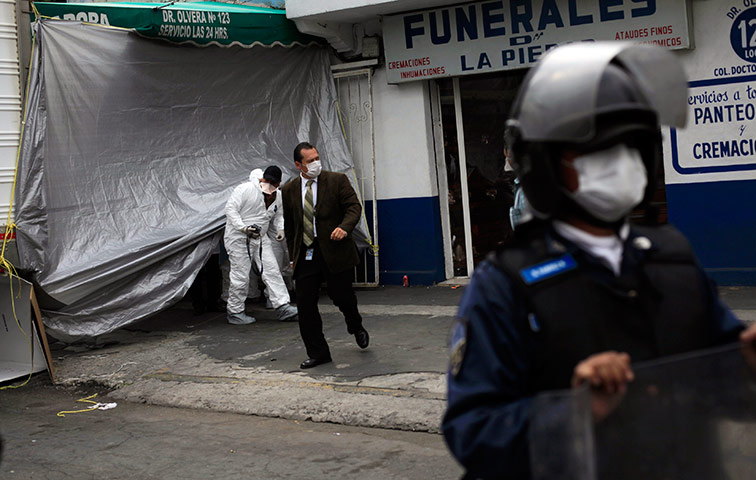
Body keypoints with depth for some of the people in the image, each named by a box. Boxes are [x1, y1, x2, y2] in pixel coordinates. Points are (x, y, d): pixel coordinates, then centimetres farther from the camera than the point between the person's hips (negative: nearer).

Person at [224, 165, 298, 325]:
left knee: (272, 271, 0)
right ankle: (235, 312, 10)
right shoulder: (245, 189, -15)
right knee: (240, 276, -3)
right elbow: (230, 208, -16)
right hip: (238, 238, -6)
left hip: (260, 238, 6)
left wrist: (280, 229, -1)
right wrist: (243, 228, -26)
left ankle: (283, 307, 2)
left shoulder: (277, 197, 6)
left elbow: (277, 216, 21)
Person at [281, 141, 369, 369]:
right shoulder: (289, 190, 9)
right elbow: (289, 225, 15)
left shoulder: (337, 180, 0)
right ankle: (317, 353, 12)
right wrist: (293, 256, 13)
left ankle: (356, 327, 39)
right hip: (305, 255, 3)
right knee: (305, 305, 0)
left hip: (334, 251, -3)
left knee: (342, 297, 3)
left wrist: (344, 227, -24)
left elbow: (354, 206, -4)